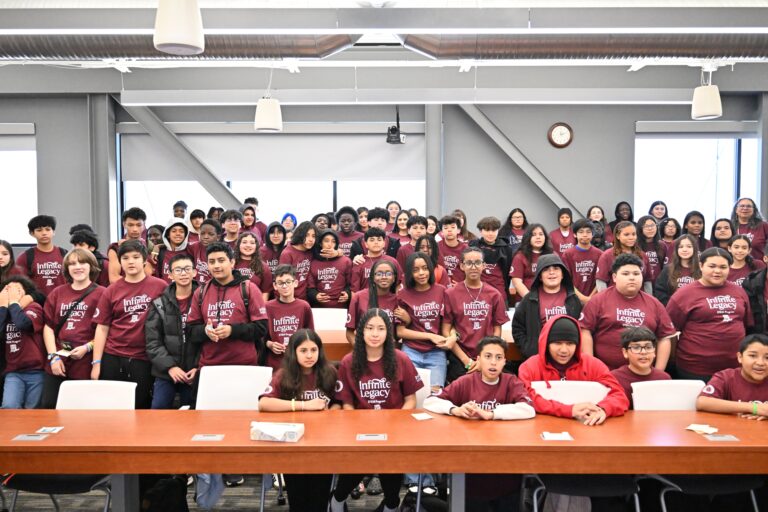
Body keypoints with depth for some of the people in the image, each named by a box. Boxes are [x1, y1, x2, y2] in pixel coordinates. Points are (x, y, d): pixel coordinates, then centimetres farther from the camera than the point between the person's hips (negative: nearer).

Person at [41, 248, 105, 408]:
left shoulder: (101, 293, -2)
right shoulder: (57, 293, 13)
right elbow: (49, 326, 11)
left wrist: (87, 347, -13)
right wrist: (53, 356, 1)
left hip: (86, 364, -4)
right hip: (57, 362, 4)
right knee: (48, 407, 8)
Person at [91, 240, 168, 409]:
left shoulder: (160, 287, -2)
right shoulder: (111, 291, 4)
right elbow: (102, 328, 5)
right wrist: (96, 363, 0)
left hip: (145, 359, -2)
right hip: (113, 358, 2)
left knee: (141, 406, 8)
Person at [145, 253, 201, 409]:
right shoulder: (159, 304, 3)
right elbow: (152, 342, -1)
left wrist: (198, 367, -12)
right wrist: (170, 366, -12)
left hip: (194, 372, -1)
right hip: (165, 372, 1)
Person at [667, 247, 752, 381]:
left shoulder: (739, 292, 9)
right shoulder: (685, 294, -7)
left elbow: (748, 326, 18)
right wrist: (674, 365, -4)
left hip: (736, 368, 5)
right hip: (696, 370, -4)